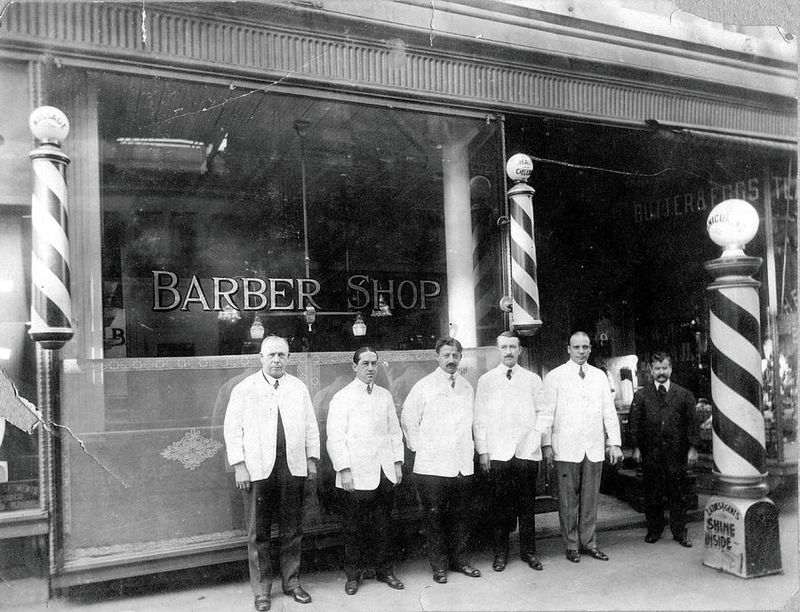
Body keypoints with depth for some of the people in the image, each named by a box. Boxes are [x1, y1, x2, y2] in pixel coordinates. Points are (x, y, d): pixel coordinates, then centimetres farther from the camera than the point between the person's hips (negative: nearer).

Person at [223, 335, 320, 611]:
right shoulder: (244, 389, 1)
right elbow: (233, 429, -1)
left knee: (292, 529, 9)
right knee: (258, 532, 4)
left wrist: (312, 459, 7)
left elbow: (310, 426, 13)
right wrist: (239, 465, -7)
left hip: (293, 467, 3)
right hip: (258, 469, -2)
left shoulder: (299, 388, 10)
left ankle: (292, 582, 23)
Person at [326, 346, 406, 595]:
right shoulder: (342, 398, -3)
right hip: (357, 475, -4)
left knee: (384, 525, 11)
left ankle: (385, 570, 25)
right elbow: (335, 438, -7)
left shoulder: (385, 396, 12)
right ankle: (353, 575, 20)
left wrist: (398, 463, 7)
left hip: (385, 472, 4)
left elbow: (394, 432, 14)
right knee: (354, 527, 5)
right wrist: (344, 470, -13)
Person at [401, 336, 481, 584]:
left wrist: (470, 446, 12)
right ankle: (438, 564, 16)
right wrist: (419, 447, 0)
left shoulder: (466, 386, 11)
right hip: (432, 465, -4)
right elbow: (408, 420, 1)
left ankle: (459, 559, 25)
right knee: (435, 516, 2)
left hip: (463, 464, 4)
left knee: (461, 515, 10)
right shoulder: (423, 387, -3)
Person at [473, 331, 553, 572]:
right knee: (499, 504, 3)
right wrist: (482, 450, -2)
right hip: (497, 453, -1)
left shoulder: (533, 379, 9)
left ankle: (529, 551, 19)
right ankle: (500, 553, 15)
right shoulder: (486, 380, 6)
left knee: (527, 504, 6)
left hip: (527, 452, 1)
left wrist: (535, 435, -6)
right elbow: (480, 419, 4)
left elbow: (544, 413, 10)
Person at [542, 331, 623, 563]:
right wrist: (547, 443, -7)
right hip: (566, 448, -3)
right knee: (568, 499, 2)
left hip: (594, 448, 3)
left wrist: (614, 443, 5)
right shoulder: (555, 377, 1)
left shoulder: (599, 376, 12)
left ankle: (588, 542, 19)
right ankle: (571, 545, 13)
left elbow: (609, 411, 11)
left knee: (590, 497, 7)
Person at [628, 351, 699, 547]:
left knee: (678, 494, 5)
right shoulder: (641, 396, 5)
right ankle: (654, 530, 19)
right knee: (652, 494, 6)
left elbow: (692, 423, 6)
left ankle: (680, 532, 17)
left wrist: (693, 448, 0)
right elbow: (633, 423, 5)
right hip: (650, 454, 0)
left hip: (676, 453, 0)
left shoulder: (684, 395, 6)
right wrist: (636, 447, -1)